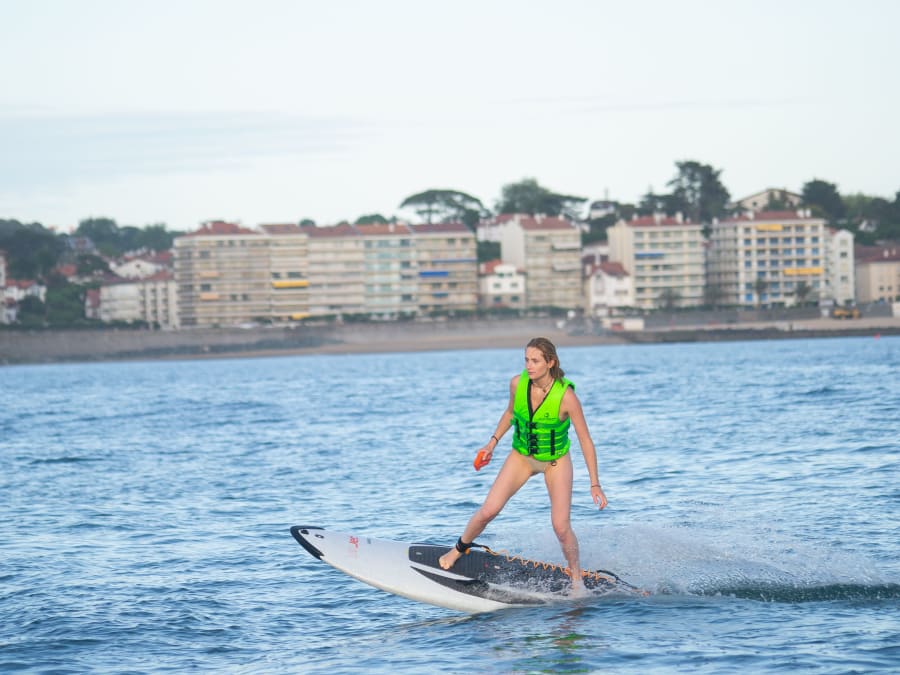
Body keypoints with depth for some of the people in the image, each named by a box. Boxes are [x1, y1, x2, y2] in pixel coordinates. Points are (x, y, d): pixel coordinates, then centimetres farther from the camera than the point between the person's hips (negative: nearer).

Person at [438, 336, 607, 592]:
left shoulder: (566, 396, -28)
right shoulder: (517, 383, -17)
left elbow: (585, 440, -20)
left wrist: (595, 484, -19)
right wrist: (494, 441, 2)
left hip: (556, 461, -3)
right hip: (521, 456, 3)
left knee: (561, 527, -8)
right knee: (488, 511, -5)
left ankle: (576, 576, 17)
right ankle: (460, 548, 22)